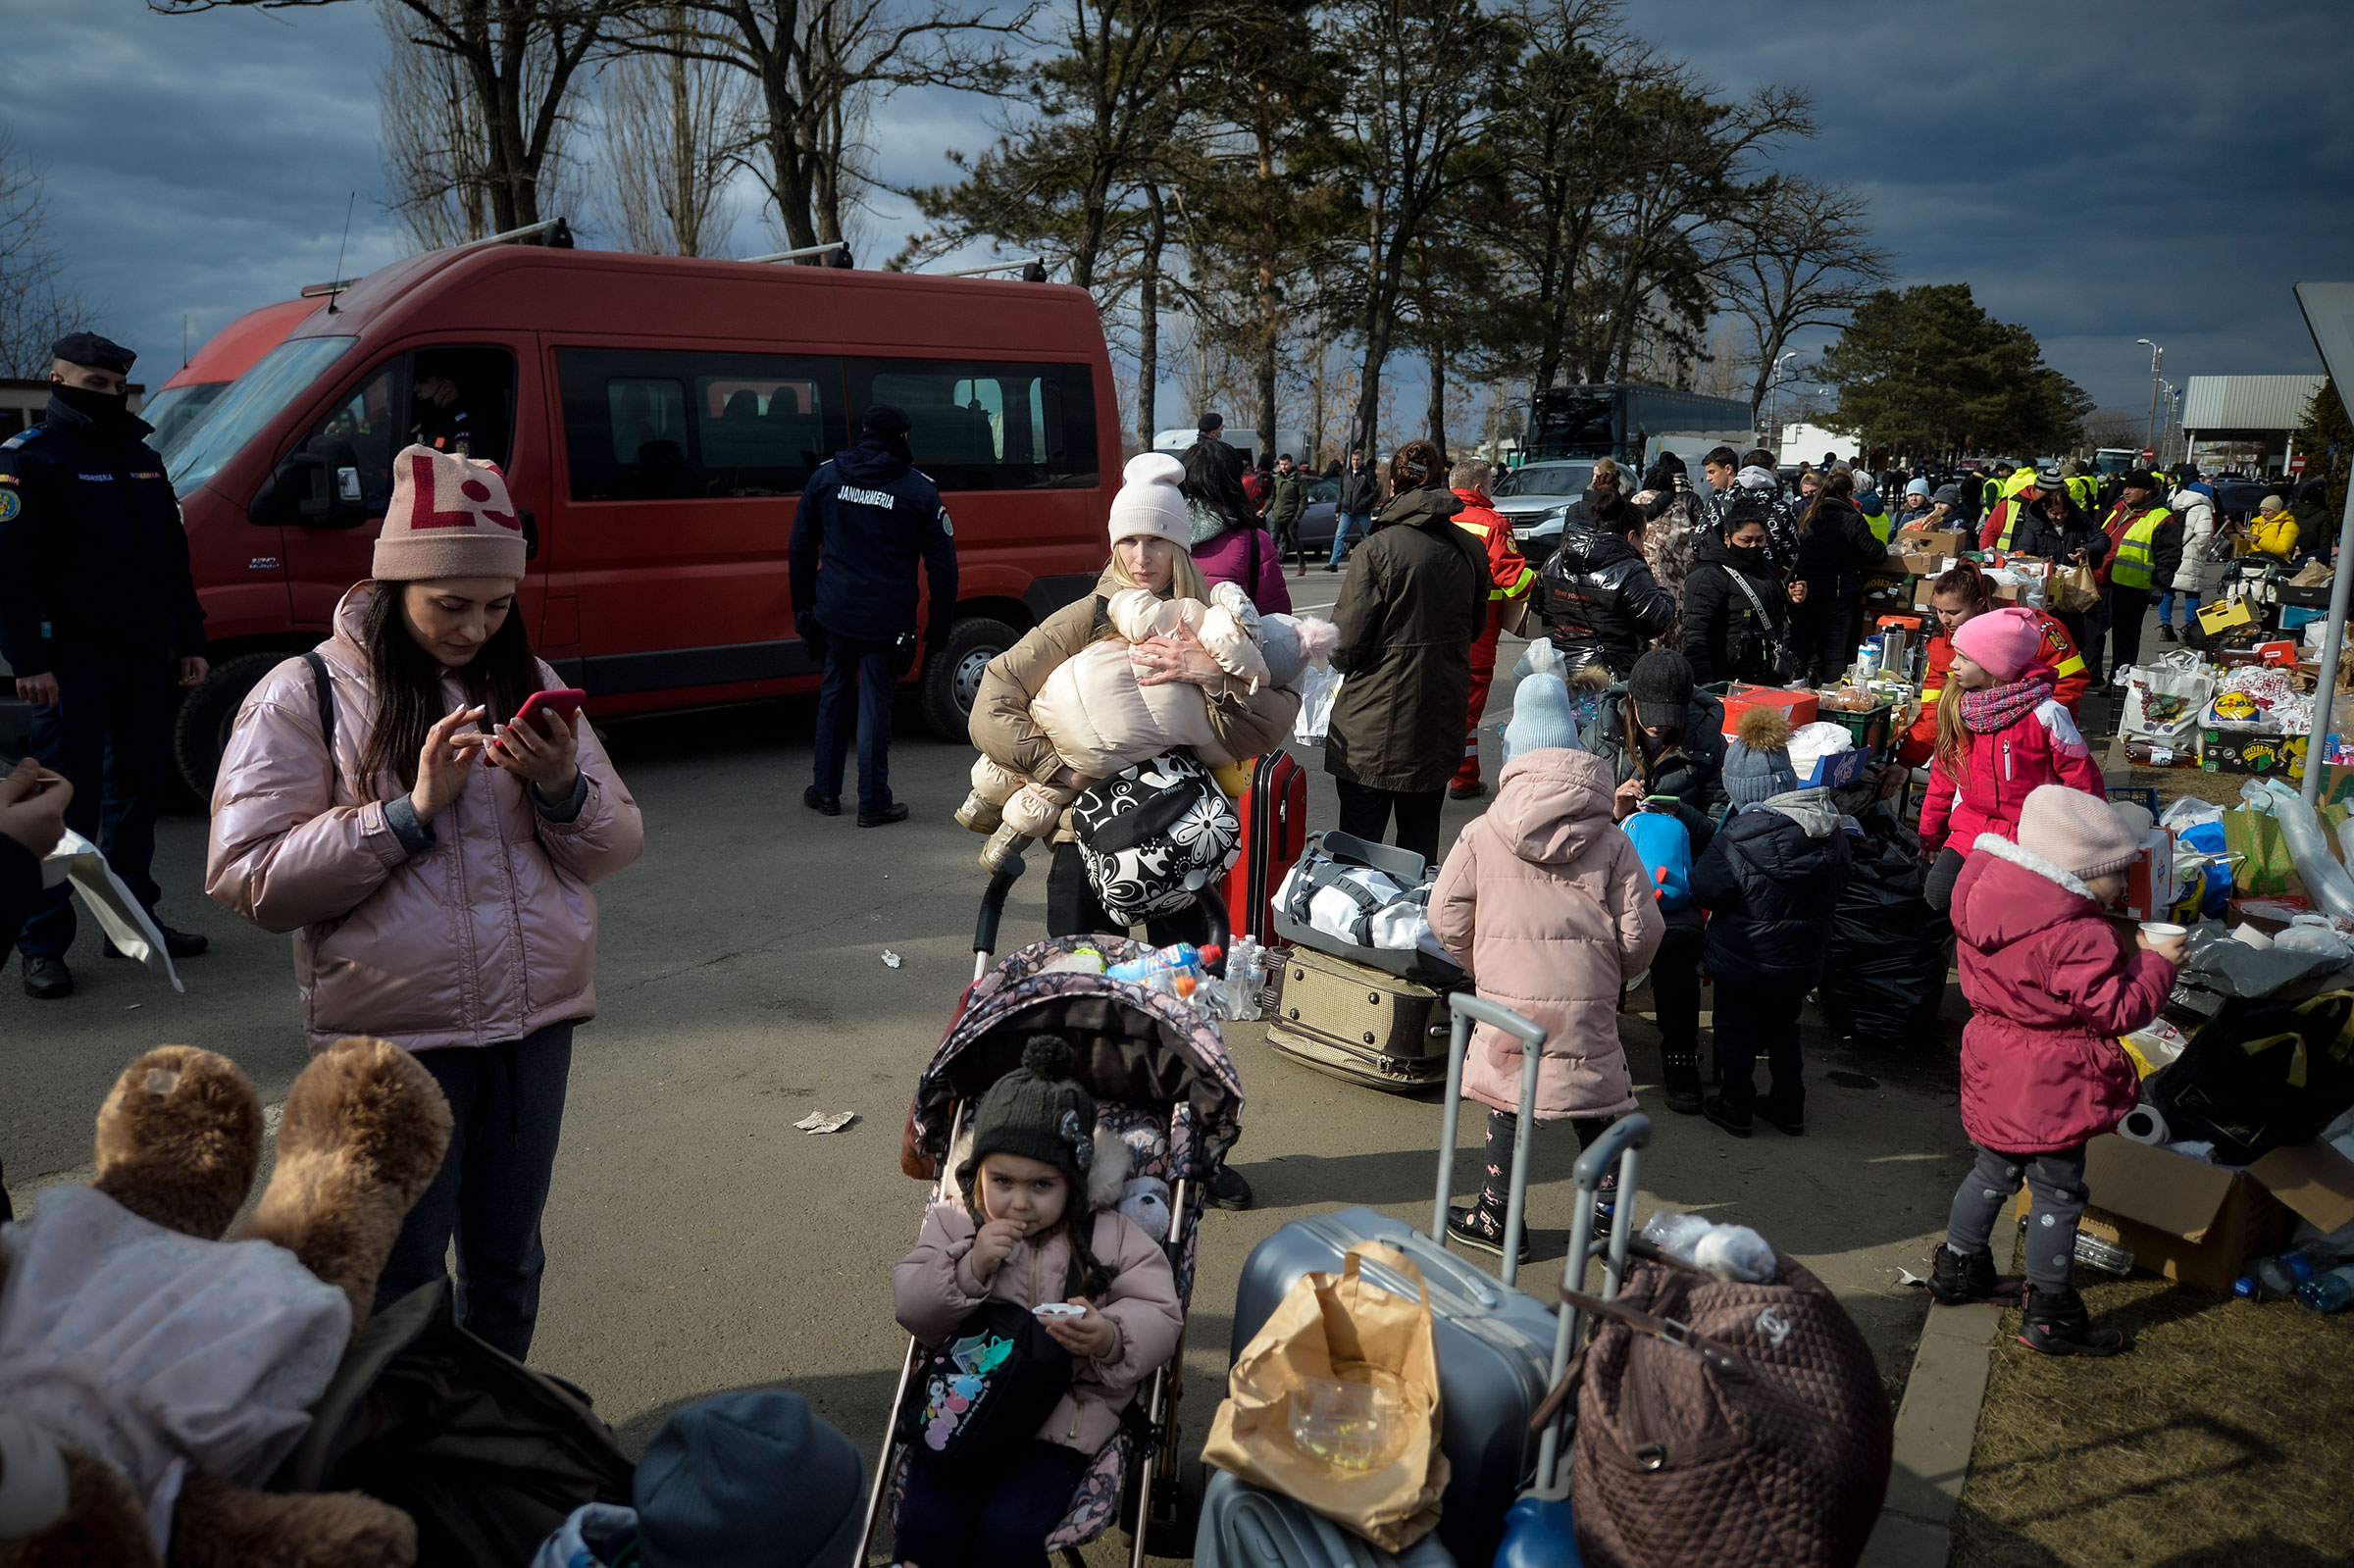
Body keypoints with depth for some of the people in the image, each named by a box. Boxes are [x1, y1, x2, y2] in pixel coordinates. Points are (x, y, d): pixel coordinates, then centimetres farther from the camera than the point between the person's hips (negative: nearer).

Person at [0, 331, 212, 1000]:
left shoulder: (144, 458, 16)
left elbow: (174, 557, 20)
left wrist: (189, 641, 16)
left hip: (145, 656, 7)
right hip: (73, 661, -7)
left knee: (140, 786, 12)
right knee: (68, 799, -5)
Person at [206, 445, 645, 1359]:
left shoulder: (526, 685, 6)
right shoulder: (305, 696, -6)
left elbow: (617, 847, 6)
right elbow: (248, 880, -12)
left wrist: (564, 788, -15)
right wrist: (412, 810, -20)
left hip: (536, 1022, 4)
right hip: (396, 1041, -4)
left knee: (508, 1263, 19)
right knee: (400, 1282, 8)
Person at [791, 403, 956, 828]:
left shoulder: (826, 475, 5)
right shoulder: (920, 489, -4)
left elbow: (801, 548, 9)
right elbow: (942, 566, -3)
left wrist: (803, 606, 18)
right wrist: (939, 628, 4)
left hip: (834, 614, 3)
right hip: (886, 620, -3)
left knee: (834, 694, 19)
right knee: (875, 704, 2)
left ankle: (825, 792, 26)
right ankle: (874, 804, 7)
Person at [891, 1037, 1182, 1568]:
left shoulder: (1109, 1235, -2)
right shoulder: (952, 1221, 4)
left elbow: (1160, 1316, -4)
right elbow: (909, 1306, -1)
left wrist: (1110, 1339, -26)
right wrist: (969, 1267, -18)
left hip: (1062, 1417, -2)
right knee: (924, 1525, -18)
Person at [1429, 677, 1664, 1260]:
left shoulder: (1481, 834, -1)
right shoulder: (1611, 842, 1)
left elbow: (1447, 918, 1)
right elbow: (1642, 929, -1)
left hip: (1509, 996, 0)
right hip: (1588, 1008, 1)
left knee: (1509, 1101, 13)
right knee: (1599, 1112, 15)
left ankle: (1497, 1219, 22)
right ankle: (1609, 1219, 23)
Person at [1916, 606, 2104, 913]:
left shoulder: (2046, 714, -15)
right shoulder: (1957, 707, 0)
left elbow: (2083, 779, -8)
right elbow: (1943, 772, 10)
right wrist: (1930, 833, 13)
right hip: (1971, 828, 4)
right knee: (1939, 895, -14)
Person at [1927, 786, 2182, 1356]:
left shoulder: (1991, 903, -1)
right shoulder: (2076, 938, -27)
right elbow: (2118, 1010, -20)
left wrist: (2118, 957, 8)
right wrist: (2156, 962, -8)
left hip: (1996, 1074, 8)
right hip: (2049, 1090, -8)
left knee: (1993, 1172, 24)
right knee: (2058, 1193, 7)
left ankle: (1957, 1268, 39)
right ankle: (2050, 1315, 19)